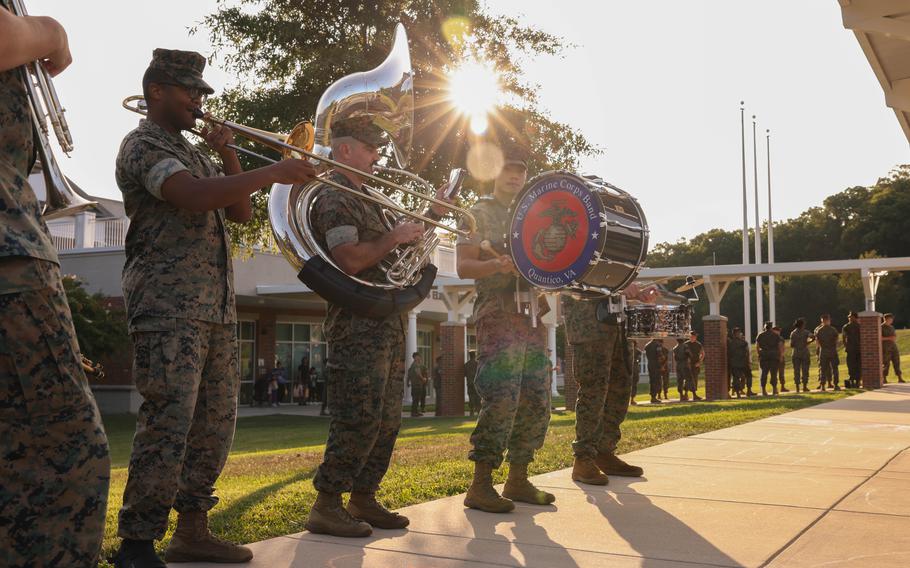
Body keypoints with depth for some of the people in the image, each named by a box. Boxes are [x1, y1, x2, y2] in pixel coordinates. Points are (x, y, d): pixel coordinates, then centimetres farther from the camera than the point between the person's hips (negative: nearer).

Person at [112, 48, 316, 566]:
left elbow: (240, 212, 20)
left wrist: (228, 155, 8)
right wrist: (273, 173, -22)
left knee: (215, 423, 9)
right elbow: (194, 197, -22)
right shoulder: (144, 145, -3)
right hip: (169, 306, -9)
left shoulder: (192, 152, 25)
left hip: (217, 309, 9)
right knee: (168, 425, -14)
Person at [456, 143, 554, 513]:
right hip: (498, 317, -7)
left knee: (535, 402, 7)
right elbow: (463, 266, -7)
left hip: (532, 316, 7)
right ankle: (480, 486, -10)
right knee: (501, 399, -15)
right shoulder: (480, 213, 3)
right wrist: (498, 264, -25)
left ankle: (518, 481, 17)